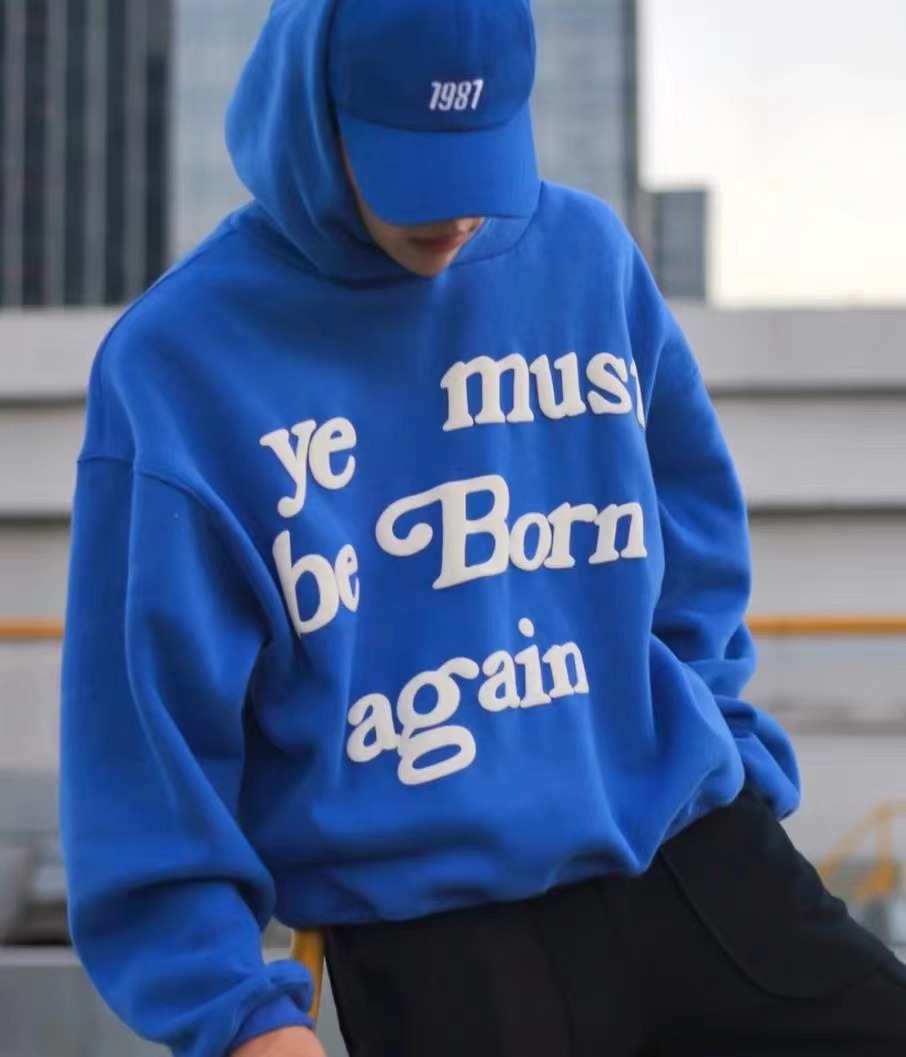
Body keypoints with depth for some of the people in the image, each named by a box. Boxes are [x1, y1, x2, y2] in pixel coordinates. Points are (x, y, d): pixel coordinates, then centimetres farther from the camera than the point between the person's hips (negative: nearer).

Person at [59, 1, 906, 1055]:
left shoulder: (587, 254, 5)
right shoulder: (175, 363, -6)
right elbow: (151, 722, -4)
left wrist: (727, 755, 10)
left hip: (695, 861, 4)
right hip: (421, 938, -3)